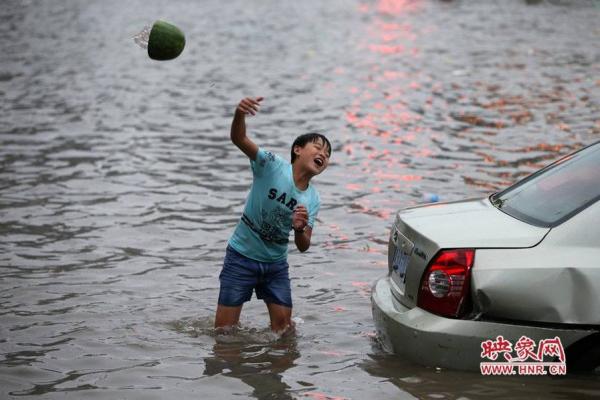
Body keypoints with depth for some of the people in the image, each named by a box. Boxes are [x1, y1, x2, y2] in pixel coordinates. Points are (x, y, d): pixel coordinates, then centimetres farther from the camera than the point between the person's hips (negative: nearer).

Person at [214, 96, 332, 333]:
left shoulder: (312, 200, -2)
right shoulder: (272, 165, -15)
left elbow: (303, 247, -4)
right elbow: (239, 139, -30)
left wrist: (300, 229, -28)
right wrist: (240, 114, -53)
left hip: (276, 263, 5)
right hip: (242, 257, -4)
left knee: (283, 326, 8)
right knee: (224, 328, -2)